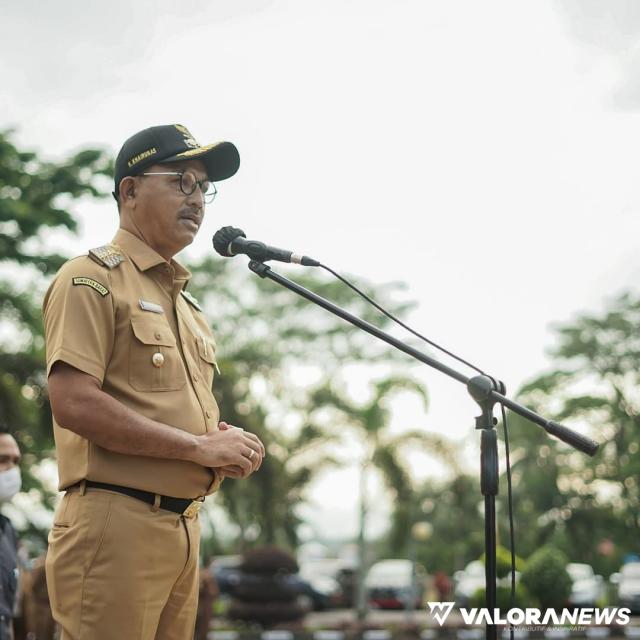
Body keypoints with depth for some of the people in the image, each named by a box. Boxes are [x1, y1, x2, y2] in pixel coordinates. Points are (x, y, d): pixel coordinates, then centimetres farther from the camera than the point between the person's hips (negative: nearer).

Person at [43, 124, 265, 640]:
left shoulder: (186, 301, 23)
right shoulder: (93, 279, -4)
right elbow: (73, 403, -18)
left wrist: (228, 446, 5)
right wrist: (199, 446, -15)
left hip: (185, 526, 8)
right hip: (116, 524, -8)